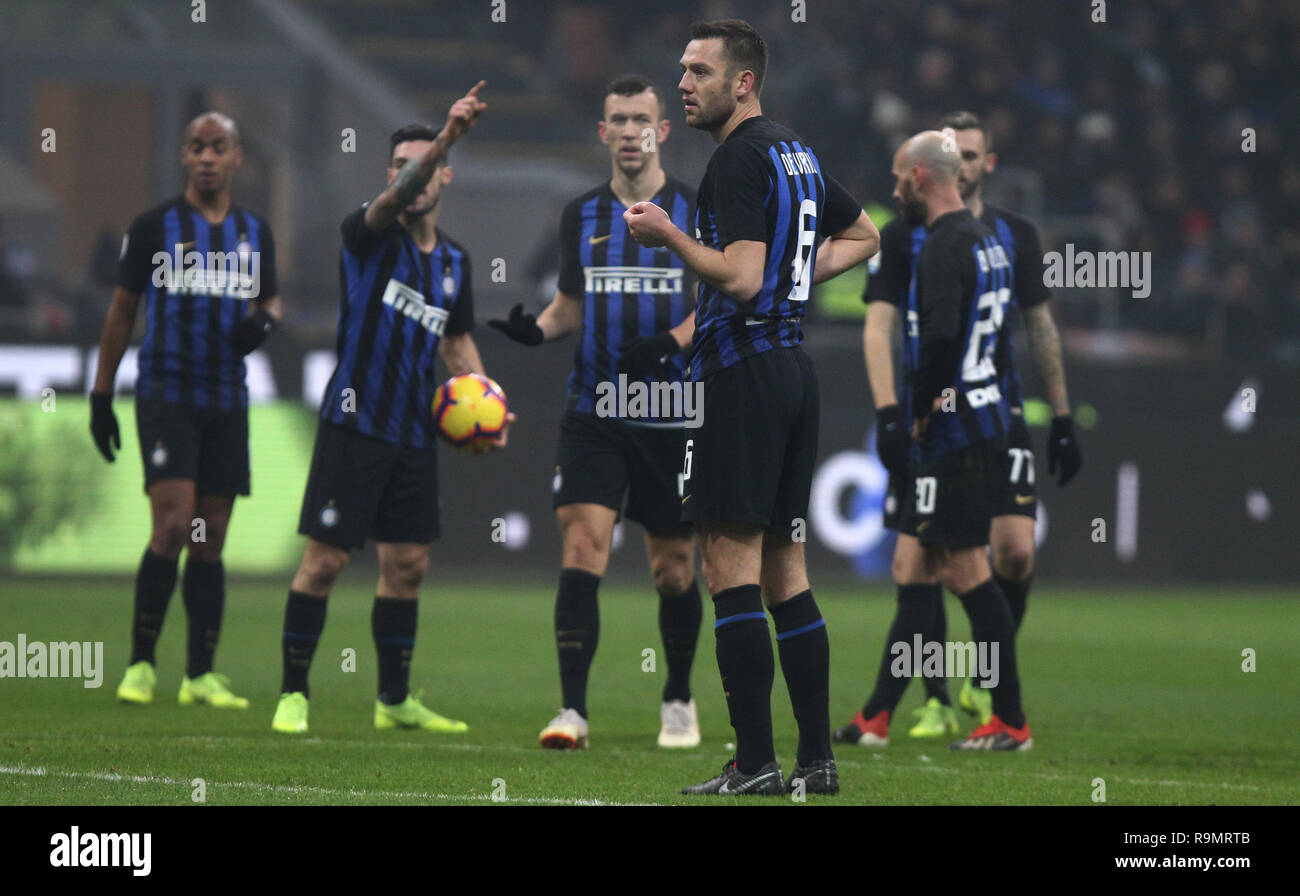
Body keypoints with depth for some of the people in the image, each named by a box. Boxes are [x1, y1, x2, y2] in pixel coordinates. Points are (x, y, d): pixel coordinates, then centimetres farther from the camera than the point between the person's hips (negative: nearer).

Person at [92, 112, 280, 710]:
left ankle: (201, 673, 8)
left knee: (211, 538, 4)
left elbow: (269, 299, 24)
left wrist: (263, 321, -2)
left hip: (227, 400, 4)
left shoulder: (253, 232, 11)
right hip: (166, 395, -4)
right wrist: (101, 396, 1)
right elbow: (122, 311, 3)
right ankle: (140, 664, -7)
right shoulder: (155, 226, -1)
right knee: (173, 526, -15)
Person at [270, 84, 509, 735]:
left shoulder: (454, 260, 13)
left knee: (408, 564, 8)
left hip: (415, 432, 6)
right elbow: (393, 201, -29)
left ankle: (395, 700, 18)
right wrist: (445, 135, -45)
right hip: (354, 424, -6)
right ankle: (293, 694, 2)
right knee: (325, 560, -6)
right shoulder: (368, 235, -6)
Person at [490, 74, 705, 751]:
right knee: (582, 546, -14)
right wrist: (537, 328, -2)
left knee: (674, 568, 6)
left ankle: (678, 701, 27)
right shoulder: (581, 216, 9)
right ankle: (572, 710, -16)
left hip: (674, 415, -1)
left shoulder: (696, 211, 0)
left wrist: (672, 342, -20)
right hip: (594, 414, 1)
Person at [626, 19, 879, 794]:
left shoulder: (741, 158, -12)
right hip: (794, 366, 9)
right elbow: (862, 236, 31)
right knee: (785, 570, 10)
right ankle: (817, 759, 9)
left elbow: (740, 276, -21)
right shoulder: (799, 154, 17)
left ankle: (756, 761, -12)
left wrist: (669, 236, -9)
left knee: (731, 563, -8)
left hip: (745, 371, -9)